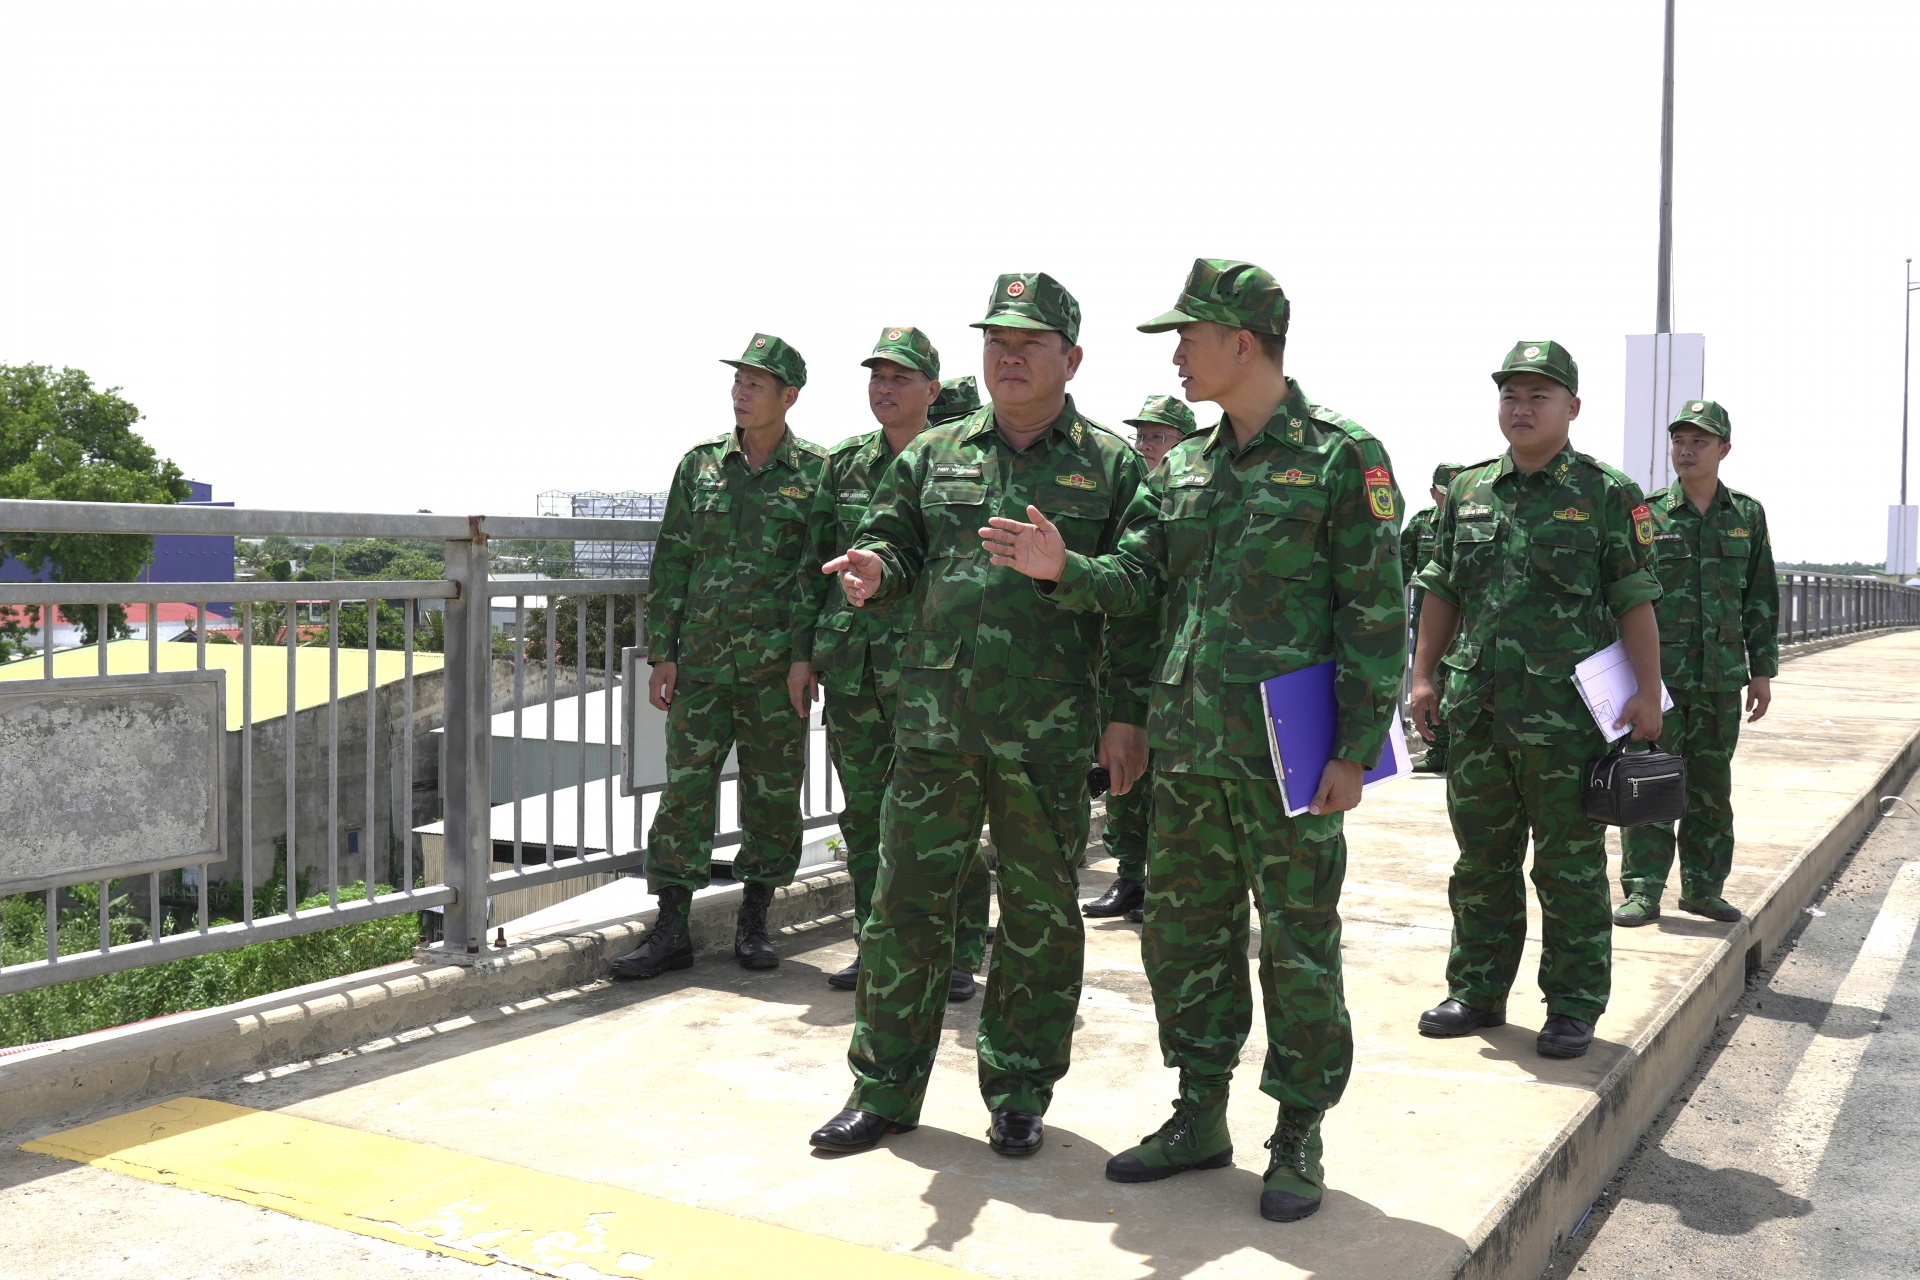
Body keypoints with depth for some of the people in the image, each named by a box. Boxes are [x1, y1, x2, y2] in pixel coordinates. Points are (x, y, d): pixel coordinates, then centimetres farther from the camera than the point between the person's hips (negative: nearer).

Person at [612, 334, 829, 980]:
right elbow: (672, 559, 9)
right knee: (685, 787, 1)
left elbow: (820, 570, -2)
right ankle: (671, 929, 8)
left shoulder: (816, 472, 2)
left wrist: (805, 658, -10)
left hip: (777, 662, -2)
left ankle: (754, 922, 20)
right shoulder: (701, 464, 9)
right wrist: (662, 652, 3)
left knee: (774, 793, 6)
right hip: (702, 657, 2)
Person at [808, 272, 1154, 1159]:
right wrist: (875, 569, -10)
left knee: (1041, 917, 8)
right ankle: (885, 1087, 19)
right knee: (907, 903, 6)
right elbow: (895, 544, 15)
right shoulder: (934, 456, 12)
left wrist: (1126, 714, -6)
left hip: (1049, 734, -2)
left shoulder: (1110, 466, 3)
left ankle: (1019, 1092, 23)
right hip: (934, 719, 3)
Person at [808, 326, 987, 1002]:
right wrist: (810, 650, 13)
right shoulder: (844, 464, 12)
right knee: (864, 814, 11)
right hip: (851, 663, 5)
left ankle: (959, 954, 11)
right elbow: (820, 556, 17)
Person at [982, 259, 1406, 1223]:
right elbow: (1138, 578, 9)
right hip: (1188, 748, 7)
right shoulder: (1183, 468, 13)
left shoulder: (1342, 457, -6)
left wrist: (1357, 748, -13)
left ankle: (1299, 1136, 19)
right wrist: (1063, 570, -11)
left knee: (1297, 945, 4)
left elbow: (1377, 614, -9)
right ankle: (1201, 1117, 28)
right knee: (1185, 935, 13)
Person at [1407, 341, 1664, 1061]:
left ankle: (1574, 1006, 15)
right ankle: (1478, 993, 25)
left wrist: (1647, 694, -10)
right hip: (1476, 713, 4)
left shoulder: (1606, 495, -1)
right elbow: (1441, 593, 15)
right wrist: (1423, 675, 8)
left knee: (1571, 868, 4)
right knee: (1482, 864, 13)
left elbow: (1635, 603, -3)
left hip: (1568, 718, -4)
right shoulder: (1467, 492, 11)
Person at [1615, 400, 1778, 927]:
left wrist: (1763, 671, 8)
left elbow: (1762, 599, 12)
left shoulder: (1748, 516, 9)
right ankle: (1642, 891, 1)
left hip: (1721, 677, 3)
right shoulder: (1648, 514, 1)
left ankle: (1703, 888, 20)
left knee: (1711, 786, 10)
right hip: (1657, 672, -3)